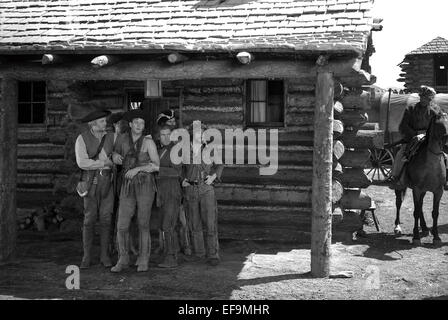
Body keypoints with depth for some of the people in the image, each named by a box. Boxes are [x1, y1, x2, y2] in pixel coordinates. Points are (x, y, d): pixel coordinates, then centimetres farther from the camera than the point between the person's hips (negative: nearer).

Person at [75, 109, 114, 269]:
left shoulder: (110, 137, 6)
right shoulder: (82, 139, -6)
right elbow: (82, 163, -17)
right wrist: (105, 163, -14)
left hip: (107, 180, 3)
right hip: (90, 180, -2)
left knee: (106, 218, 0)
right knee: (89, 218, -1)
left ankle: (105, 256, 9)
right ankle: (86, 257, 9)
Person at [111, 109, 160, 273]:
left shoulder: (148, 142, -1)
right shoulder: (123, 138, 8)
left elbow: (157, 166, -3)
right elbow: (116, 153, 25)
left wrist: (138, 169, -14)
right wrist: (115, 155, 1)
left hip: (145, 184, -3)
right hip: (128, 186, 3)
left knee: (143, 225, 1)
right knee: (122, 225, -2)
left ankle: (143, 261, 13)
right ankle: (123, 260, 14)